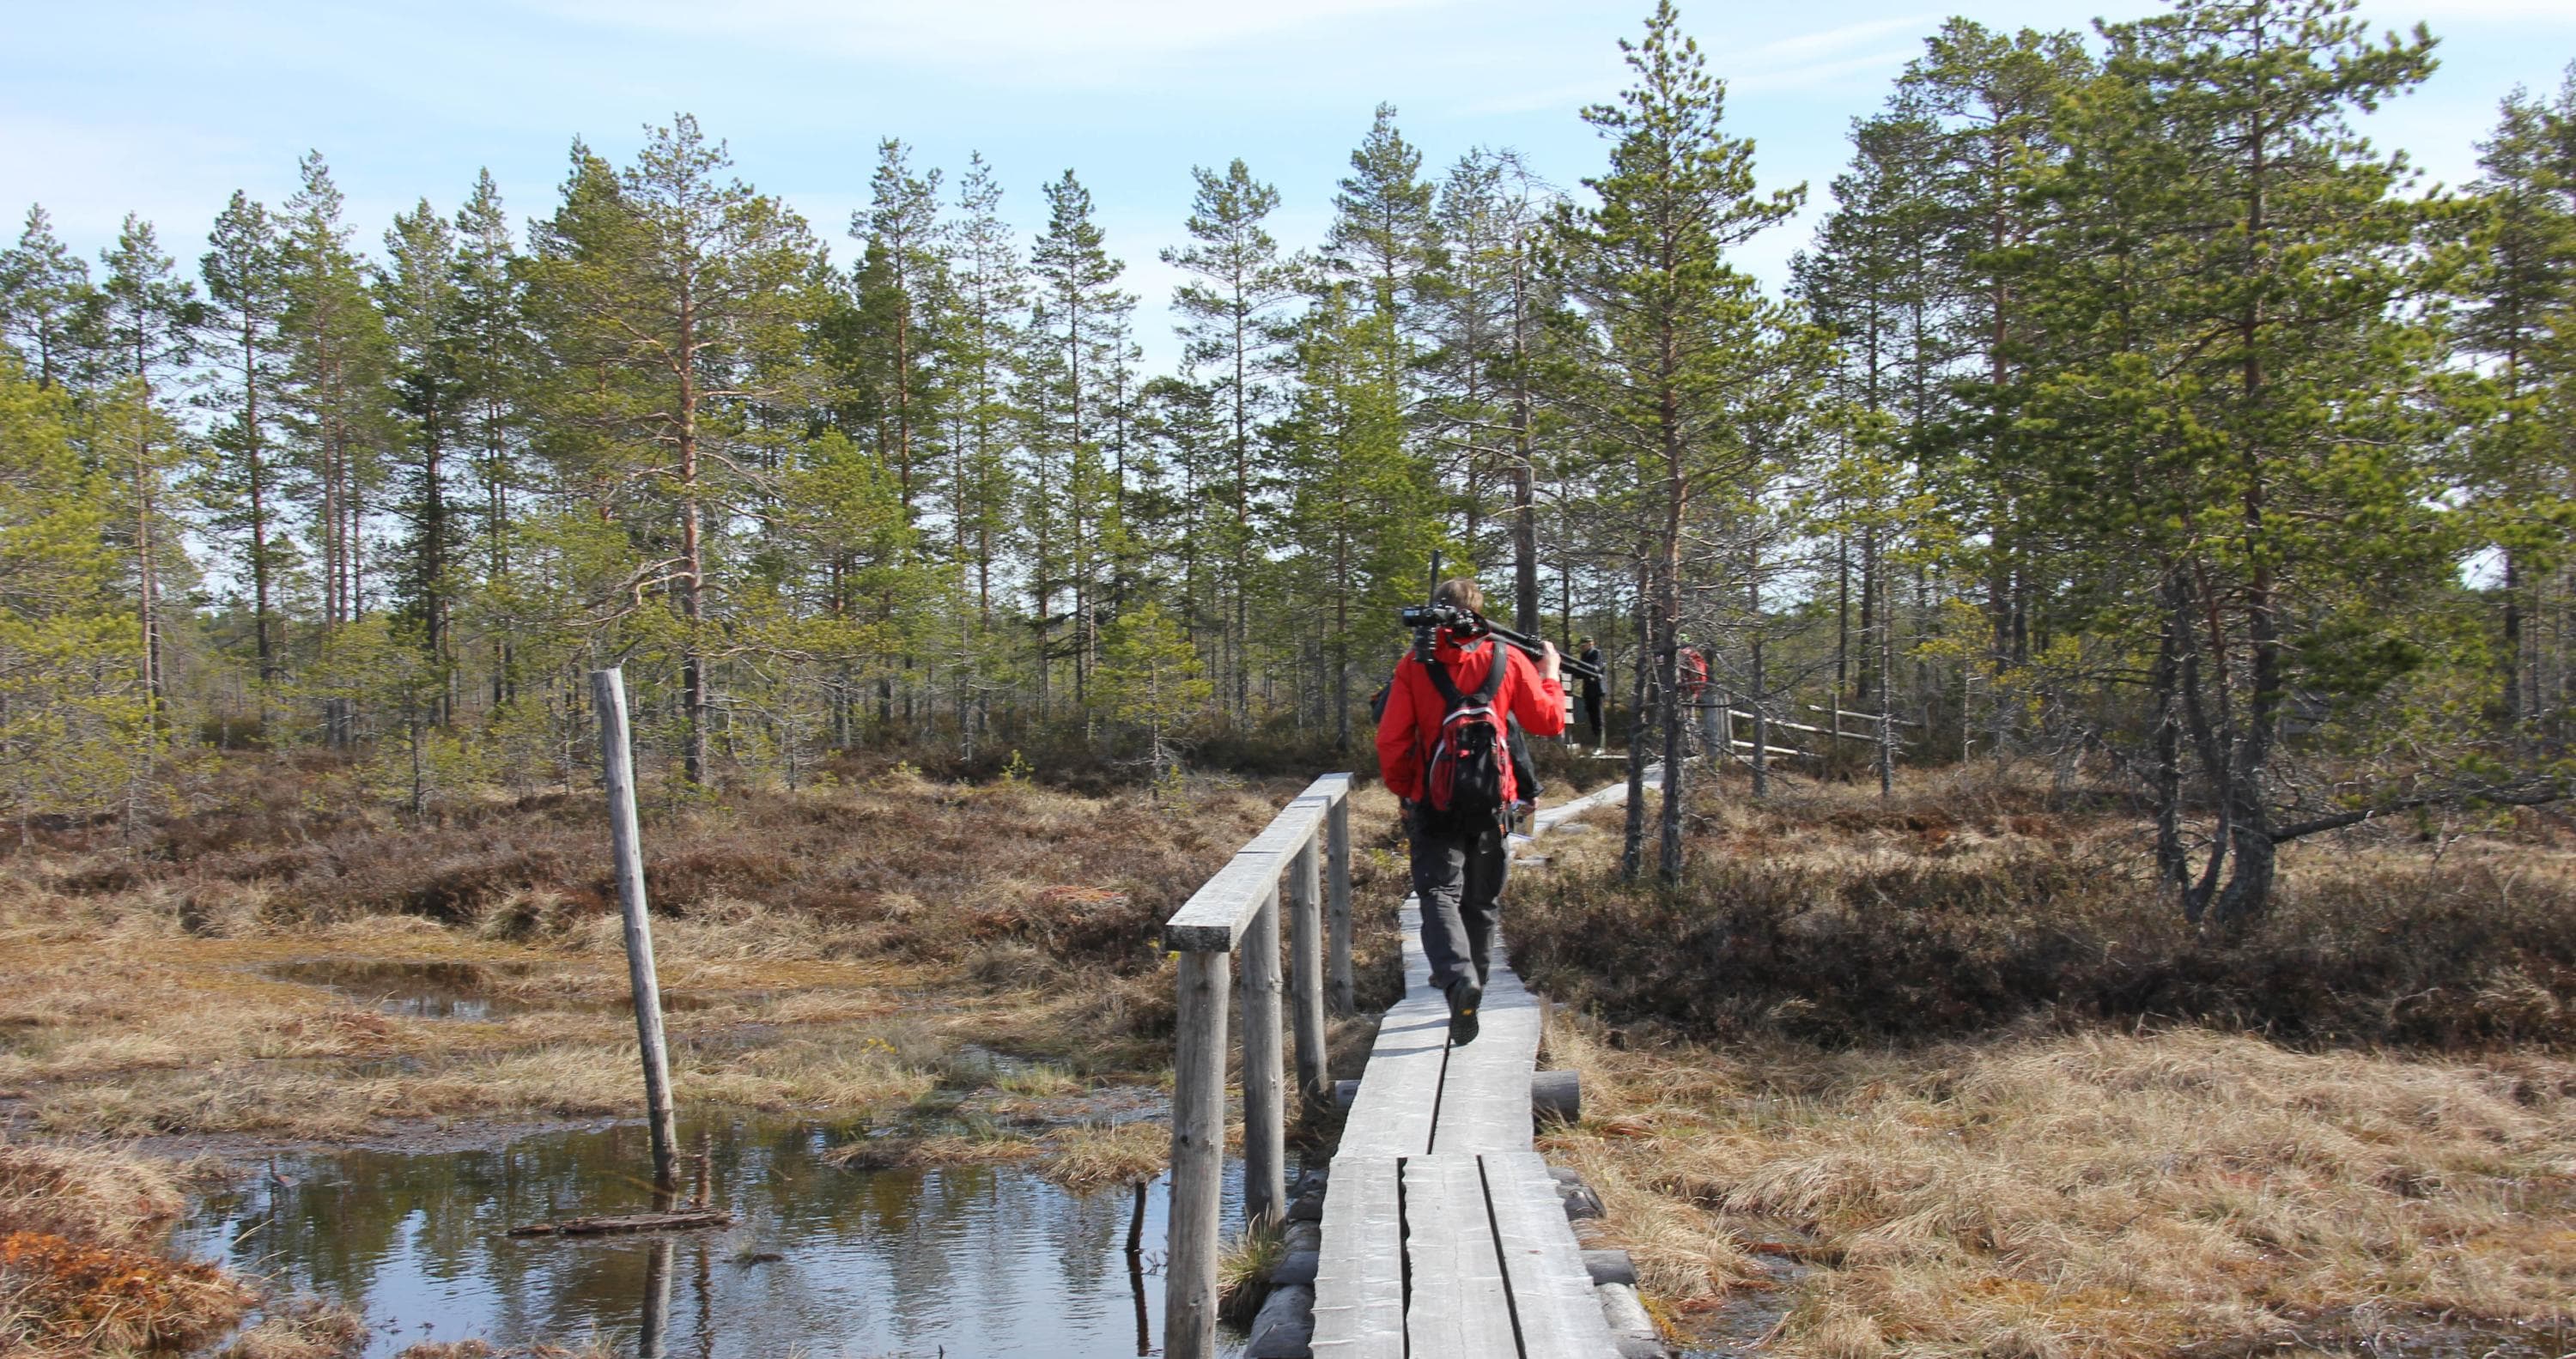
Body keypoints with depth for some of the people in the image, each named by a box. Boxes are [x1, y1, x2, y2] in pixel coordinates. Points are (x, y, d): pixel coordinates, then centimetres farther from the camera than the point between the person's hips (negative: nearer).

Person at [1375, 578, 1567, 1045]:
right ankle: (1471, 983, 27)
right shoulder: (1508, 660, -2)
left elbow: (1391, 740, -6)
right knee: (1482, 901, 17)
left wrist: (1402, 788, 10)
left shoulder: (1414, 664, -5)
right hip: (1492, 805, 2)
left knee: (1439, 894, -4)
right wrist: (1551, 676, 22)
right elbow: (1549, 721, 4)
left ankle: (1457, 978, -28)